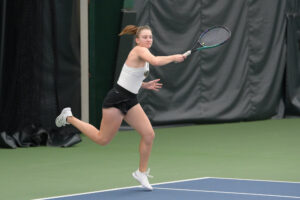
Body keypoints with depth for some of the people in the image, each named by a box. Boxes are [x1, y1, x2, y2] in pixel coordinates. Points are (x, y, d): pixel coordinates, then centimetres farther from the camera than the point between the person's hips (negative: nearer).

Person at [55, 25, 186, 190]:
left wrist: (144, 85, 11)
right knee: (102, 139, 2)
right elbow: (156, 61, -36)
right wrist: (173, 57, -23)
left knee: (149, 134, -2)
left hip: (130, 101, 9)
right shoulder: (139, 50, -15)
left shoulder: (144, 54, 14)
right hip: (117, 98, -9)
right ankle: (69, 118, 21)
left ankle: (142, 172, 13)